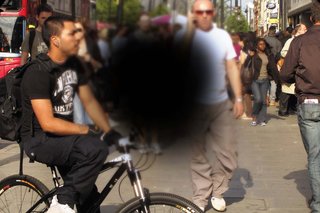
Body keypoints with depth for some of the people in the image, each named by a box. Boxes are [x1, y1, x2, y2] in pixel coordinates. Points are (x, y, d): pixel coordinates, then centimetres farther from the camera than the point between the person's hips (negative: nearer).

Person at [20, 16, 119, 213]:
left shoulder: (75, 65, 1)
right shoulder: (38, 72, -22)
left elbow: (89, 102, 7)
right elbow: (48, 123, -27)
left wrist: (110, 131, -5)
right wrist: (89, 131, -24)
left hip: (64, 136, 8)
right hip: (40, 139, -8)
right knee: (96, 148, -31)